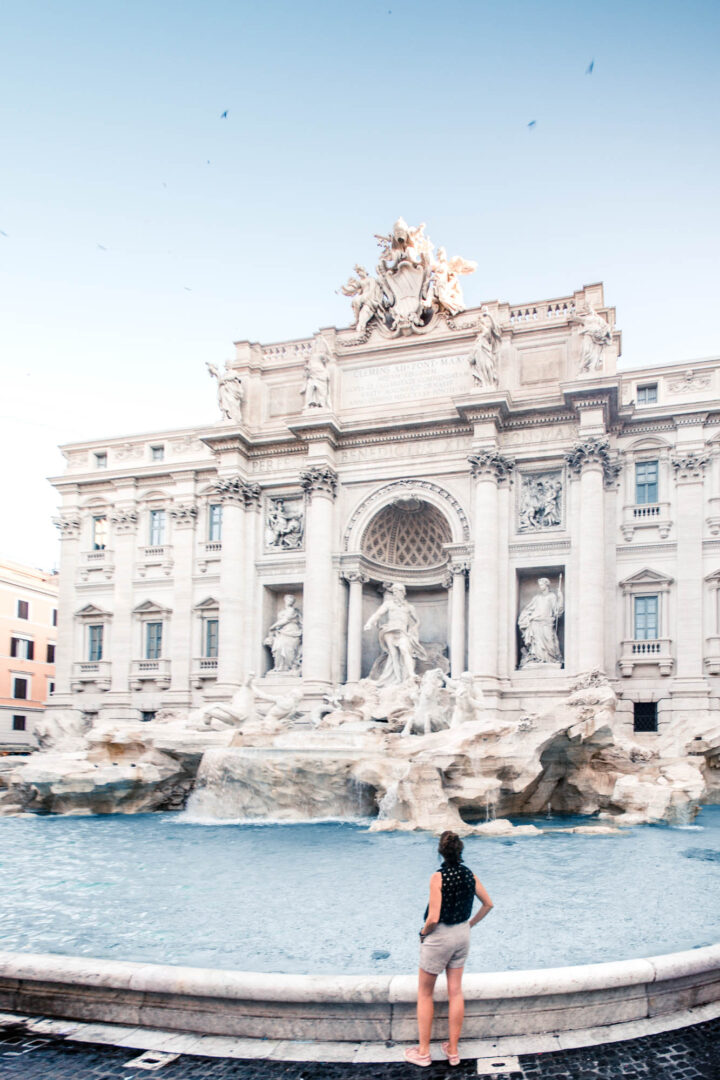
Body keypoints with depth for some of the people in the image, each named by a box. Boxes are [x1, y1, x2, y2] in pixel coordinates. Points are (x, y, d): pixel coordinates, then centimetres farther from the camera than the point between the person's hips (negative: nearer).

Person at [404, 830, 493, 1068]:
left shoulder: (438, 877, -23)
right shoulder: (469, 875, -3)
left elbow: (433, 918, -25)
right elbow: (488, 904, 7)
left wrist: (424, 931, -7)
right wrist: (470, 924, 14)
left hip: (439, 937, -6)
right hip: (462, 935, 6)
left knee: (425, 993, 11)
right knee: (455, 992, 14)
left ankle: (423, 1052, 18)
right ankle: (453, 1050, 23)